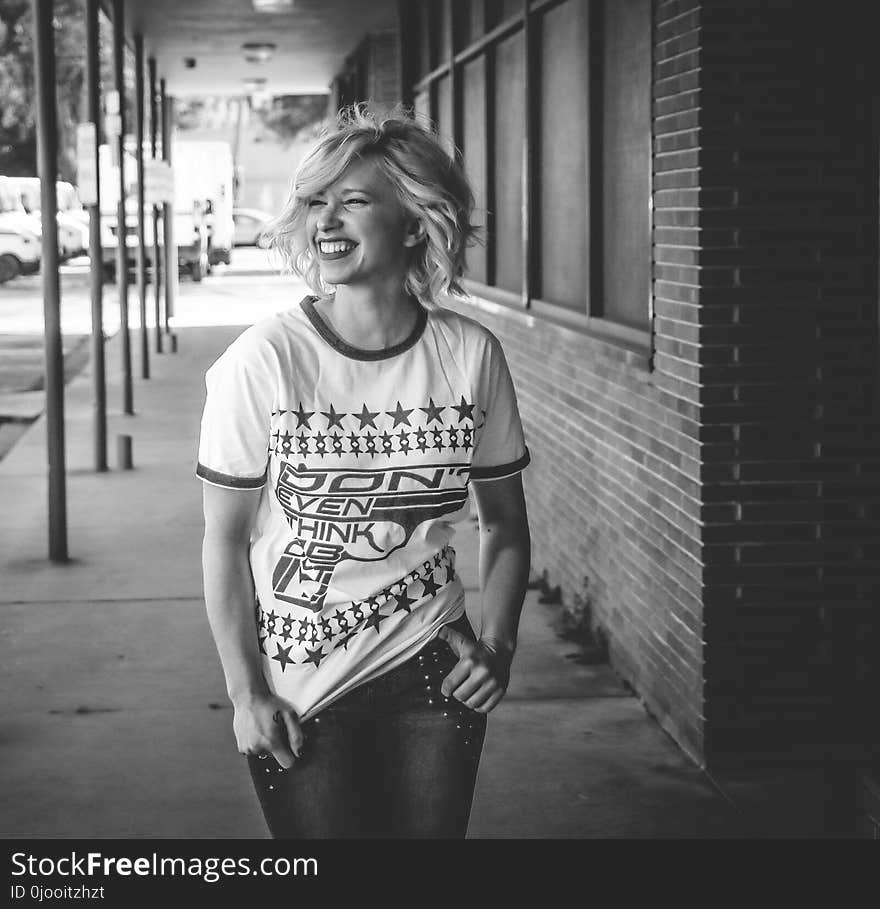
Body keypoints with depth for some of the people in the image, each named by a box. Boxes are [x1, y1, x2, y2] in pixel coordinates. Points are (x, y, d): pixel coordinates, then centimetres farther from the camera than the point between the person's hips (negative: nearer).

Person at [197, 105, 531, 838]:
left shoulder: (472, 356, -6)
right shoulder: (263, 362, -14)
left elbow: (505, 521, 8)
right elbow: (226, 539, -7)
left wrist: (498, 643, -4)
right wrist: (246, 692, -8)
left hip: (433, 672, 2)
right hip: (298, 687, -2)